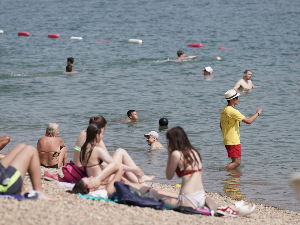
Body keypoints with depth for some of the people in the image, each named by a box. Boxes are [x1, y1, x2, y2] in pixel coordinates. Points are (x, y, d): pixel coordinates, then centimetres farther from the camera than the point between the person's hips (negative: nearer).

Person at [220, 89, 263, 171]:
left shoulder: (223, 110, 10)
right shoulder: (233, 111, -19)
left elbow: (221, 126, 20)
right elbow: (248, 121, -19)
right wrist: (257, 113, -4)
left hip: (226, 140, 10)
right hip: (233, 141, -10)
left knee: (236, 161, 17)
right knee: (237, 162, -10)